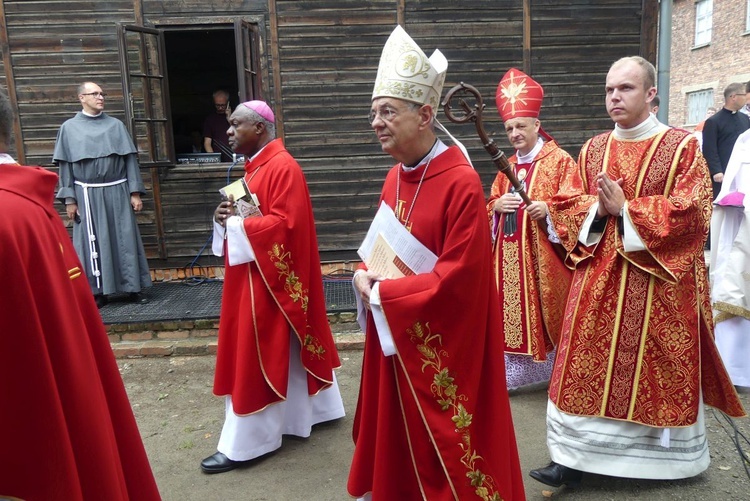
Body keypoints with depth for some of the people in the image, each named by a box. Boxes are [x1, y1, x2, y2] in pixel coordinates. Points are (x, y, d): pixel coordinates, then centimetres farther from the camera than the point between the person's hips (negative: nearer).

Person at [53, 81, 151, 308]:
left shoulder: (116, 125, 7)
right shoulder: (69, 128, 4)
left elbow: (130, 159, 6)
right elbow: (65, 166, 3)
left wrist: (135, 192, -1)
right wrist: (69, 199, -2)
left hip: (117, 192, 1)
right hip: (88, 195, -1)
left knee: (126, 240, 4)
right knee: (93, 242, 3)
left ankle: (133, 287, 13)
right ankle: (98, 291, 13)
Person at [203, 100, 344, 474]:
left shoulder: (283, 168, -17)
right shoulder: (255, 165, 14)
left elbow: (284, 224, -25)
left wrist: (234, 225, -20)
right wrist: (227, 216, -2)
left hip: (271, 278, -10)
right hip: (254, 274, 10)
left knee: (257, 356, -2)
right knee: (286, 352, 19)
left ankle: (245, 442, 10)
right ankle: (315, 408, 35)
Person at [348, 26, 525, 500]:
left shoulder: (461, 183, -20)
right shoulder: (395, 178, 5)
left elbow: (460, 277, -23)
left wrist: (381, 294, -18)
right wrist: (367, 275, -6)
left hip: (444, 343, -7)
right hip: (394, 332, 8)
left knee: (445, 445, 10)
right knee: (399, 438, 20)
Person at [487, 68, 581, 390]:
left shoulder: (560, 160, -3)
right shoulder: (508, 165, 16)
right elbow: (490, 205, 19)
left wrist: (548, 209, -25)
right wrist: (497, 205, -4)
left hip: (544, 254, -6)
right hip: (510, 253, 6)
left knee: (547, 309, -2)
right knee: (512, 310, 7)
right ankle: (513, 371, 18)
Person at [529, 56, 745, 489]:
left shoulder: (683, 145, -2)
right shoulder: (593, 149, 10)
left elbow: (690, 210, -12)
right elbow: (565, 206, 7)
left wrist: (625, 209, -16)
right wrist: (597, 208, -13)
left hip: (658, 284, -3)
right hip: (598, 279, 3)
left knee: (658, 372, 8)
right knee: (587, 369, 3)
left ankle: (670, 456, 29)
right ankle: (576, 457, 12)